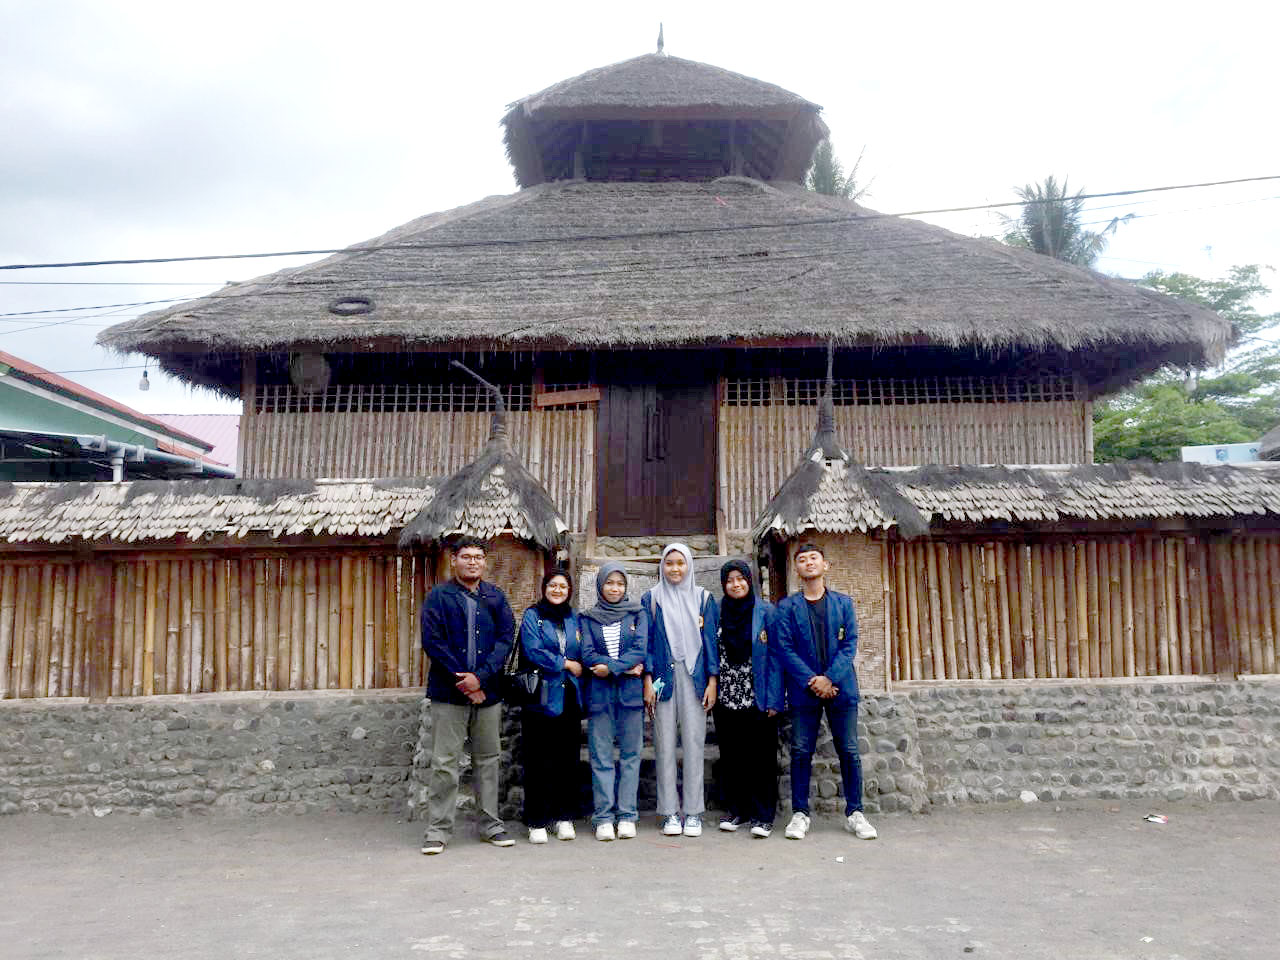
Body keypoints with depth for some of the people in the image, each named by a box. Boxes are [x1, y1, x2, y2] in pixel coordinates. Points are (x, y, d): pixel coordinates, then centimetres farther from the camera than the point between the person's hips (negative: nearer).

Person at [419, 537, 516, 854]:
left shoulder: (496, 597, 9)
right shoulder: (438, 597, 1)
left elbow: (505, 638, 1)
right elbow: (432, 641, -6)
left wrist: (481, 677, -12)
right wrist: (462, 680, -12)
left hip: (488, 692, 3)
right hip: (448, 694, -3)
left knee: (488, 759, 11)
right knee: (444, 763, -1)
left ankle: (490, 823, 22)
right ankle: (438, 829, 9)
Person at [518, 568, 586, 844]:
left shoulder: (575, 619, 15)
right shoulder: (532, 616, 1)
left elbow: (582, 655, 17)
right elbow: (533, 651, -11)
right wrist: (565, 663, -7)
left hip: (569, 699, 4)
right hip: (541, 698, -4)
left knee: (568, 759, 7)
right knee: (538, 761, -1)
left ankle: (564, 817, 18)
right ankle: (537, 822, 8)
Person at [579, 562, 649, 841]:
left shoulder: (637, 614, 11)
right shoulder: (589, 618, 11)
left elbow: (640, 650, -2)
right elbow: (587, 654, -1)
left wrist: (610, 667, -13)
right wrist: (626, 667, -10)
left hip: (631, 692, 0)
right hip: (599, 693, 0)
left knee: (630, 753, 1)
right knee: (601, 756, 0)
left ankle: (627, 815, 8)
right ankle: (604, 818, 5)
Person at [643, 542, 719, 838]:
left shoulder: (703, 598, 10)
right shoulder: (651, 599, 9)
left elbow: (710, 639, 8)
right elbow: (646, 641, 5)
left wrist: (712, 680, 0)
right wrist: (647, 680, -4)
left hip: (694, 676, 0)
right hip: (663, 677, 0)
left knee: (694, 742, -1)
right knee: (664, 744, 0)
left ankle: (693, 812, 7)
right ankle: (669, 812, 7)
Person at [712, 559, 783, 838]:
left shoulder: (765, 612, -1)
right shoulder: (718, 613, 9)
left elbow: (775, 657, -4)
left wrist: (774, 699, -10)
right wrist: (710, 692, 3)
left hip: (758, 699, -3)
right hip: (727, 698, 3)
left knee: (761, 756, 0)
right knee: (731, 755, 8)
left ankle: (762, 815, 9)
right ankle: (735, 809, 21)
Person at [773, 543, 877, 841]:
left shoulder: (843, 603, 9)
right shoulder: (787, 607, 5)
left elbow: (850, 643, 1)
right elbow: (785, 649, -2)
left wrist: (830, 678, -12)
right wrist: (812, 681, -13)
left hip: (840, 686, 1)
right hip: (804, 690, -1)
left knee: (849, 751, 2)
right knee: (801, 752, 1)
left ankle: (854, 812, 14)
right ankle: (800, 813, 11)